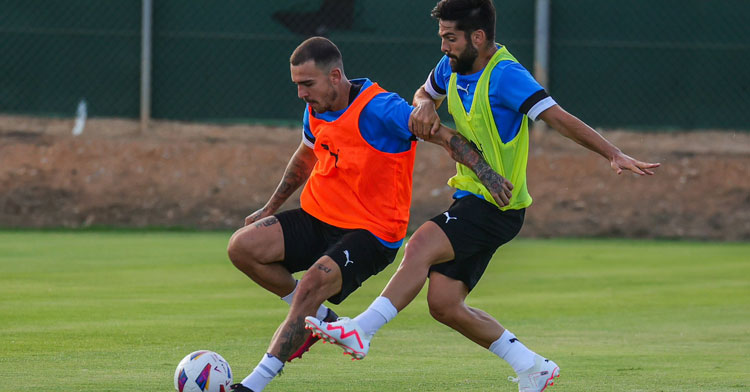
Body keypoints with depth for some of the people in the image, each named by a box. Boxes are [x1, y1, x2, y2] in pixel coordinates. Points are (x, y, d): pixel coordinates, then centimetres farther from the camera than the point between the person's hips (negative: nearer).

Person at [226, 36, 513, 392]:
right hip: (317, 218, 8)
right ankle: (318, 315, 7)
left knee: (312, 284, -31)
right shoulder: (316, 111, 4)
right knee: (242, 247, -11)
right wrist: (270, 208, 30)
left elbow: (444, 136, -20)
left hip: (371, 231, -8)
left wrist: (485, 173, -33)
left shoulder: (379, 109, -20)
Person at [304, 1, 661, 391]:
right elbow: (425, 92, 28)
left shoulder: (505, 76, -18)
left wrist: (614, 154, -33)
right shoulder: (452, 67, 7)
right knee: (444, 304, 3)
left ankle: (361, 330, -31)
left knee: (420, 246, -29)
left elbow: (559, 118, -24)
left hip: (497, 206, -9)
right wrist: (424, 106, 2)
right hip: (469, 197, 9)